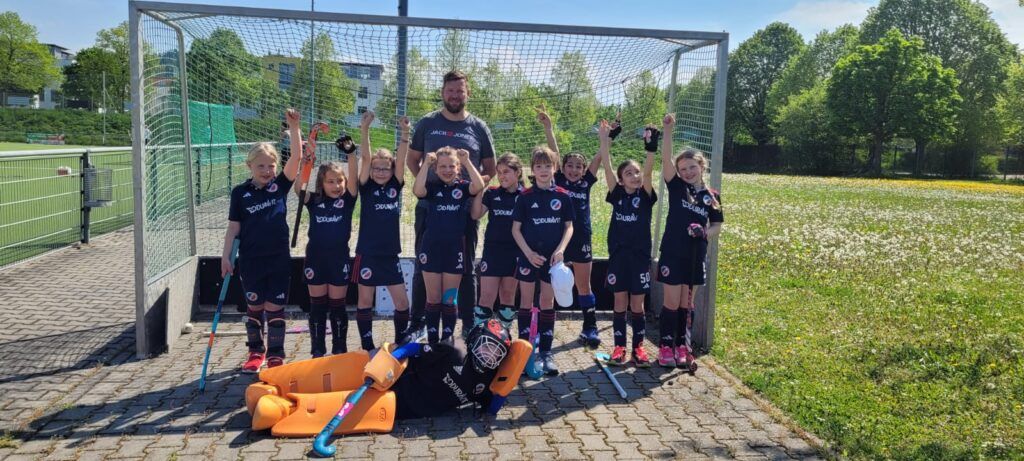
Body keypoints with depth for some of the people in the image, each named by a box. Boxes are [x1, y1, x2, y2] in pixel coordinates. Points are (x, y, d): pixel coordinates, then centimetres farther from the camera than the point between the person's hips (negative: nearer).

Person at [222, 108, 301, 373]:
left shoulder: (280, 185, -1)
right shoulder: (240, 192, 0)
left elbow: (296, 157, -13)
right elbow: (234, 227, 2)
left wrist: (294, 127, -22)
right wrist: (226, 256, -2)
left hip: (278, 259, 0)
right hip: (250, 260, 0)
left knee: (275, 308, 5)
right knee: (254, 308, 11)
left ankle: (275, 356, 15)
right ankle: (256, 353, 26)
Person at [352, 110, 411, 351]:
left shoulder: (395, 186, 5)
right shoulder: (366, 187, -2)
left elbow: (401, 159, -8)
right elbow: (365, 158, -14)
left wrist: (405, 133, -20)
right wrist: (365, 129, -24)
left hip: (390, 254, 3)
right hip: (367, 253, -2)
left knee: (402, 302, 4)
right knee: (365, 301, 6)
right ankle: (367, 347, 18)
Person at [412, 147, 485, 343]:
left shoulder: (463, 186, 2)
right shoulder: (432, 188, 3)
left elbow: (479, 186, -19)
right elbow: (417, 190, -19)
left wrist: (467, 161, -17)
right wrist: (426, 164, -14)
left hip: (455, 248, 0)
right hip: (431, 247, 1)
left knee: (449, 300, 7)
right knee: (433, 299, 8)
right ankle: (432, 342, 17)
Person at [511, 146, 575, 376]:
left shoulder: (563, 196, 0)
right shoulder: (525, 196, -3)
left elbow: (569, 226, 5)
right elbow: (516, 229, -1)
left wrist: (560, 249, -10)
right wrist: (529, 253, -11)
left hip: (552, 257, 1)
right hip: (528, 256, -1)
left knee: (548, 302, 7)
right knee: (526, 301, 5)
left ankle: (546, 352, 13)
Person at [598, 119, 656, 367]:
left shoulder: (646, 197, 0)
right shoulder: (617, 195, 2)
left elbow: (649, 171, -15)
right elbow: (607, 167, -7)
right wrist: (604, 139, -15)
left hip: (640, 255, -1)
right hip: (618, 254, 1)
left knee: (637, 305, 7)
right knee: (620, 303, 7)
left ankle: (639, 347, 18)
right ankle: (619, 347, 16)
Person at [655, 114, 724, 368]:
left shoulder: (712, 196, 4)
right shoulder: (677, 187, -2)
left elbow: (717, 226, 11)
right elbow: (666, 159, -16)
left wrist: (704, 233, -12)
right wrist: (667, 130, -28)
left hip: (697, 255, 3)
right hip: (673, 253, -3)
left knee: (687, 304, 11)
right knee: (672, 302, 0)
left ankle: (683, 345, 22)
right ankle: (665, 346, 12)